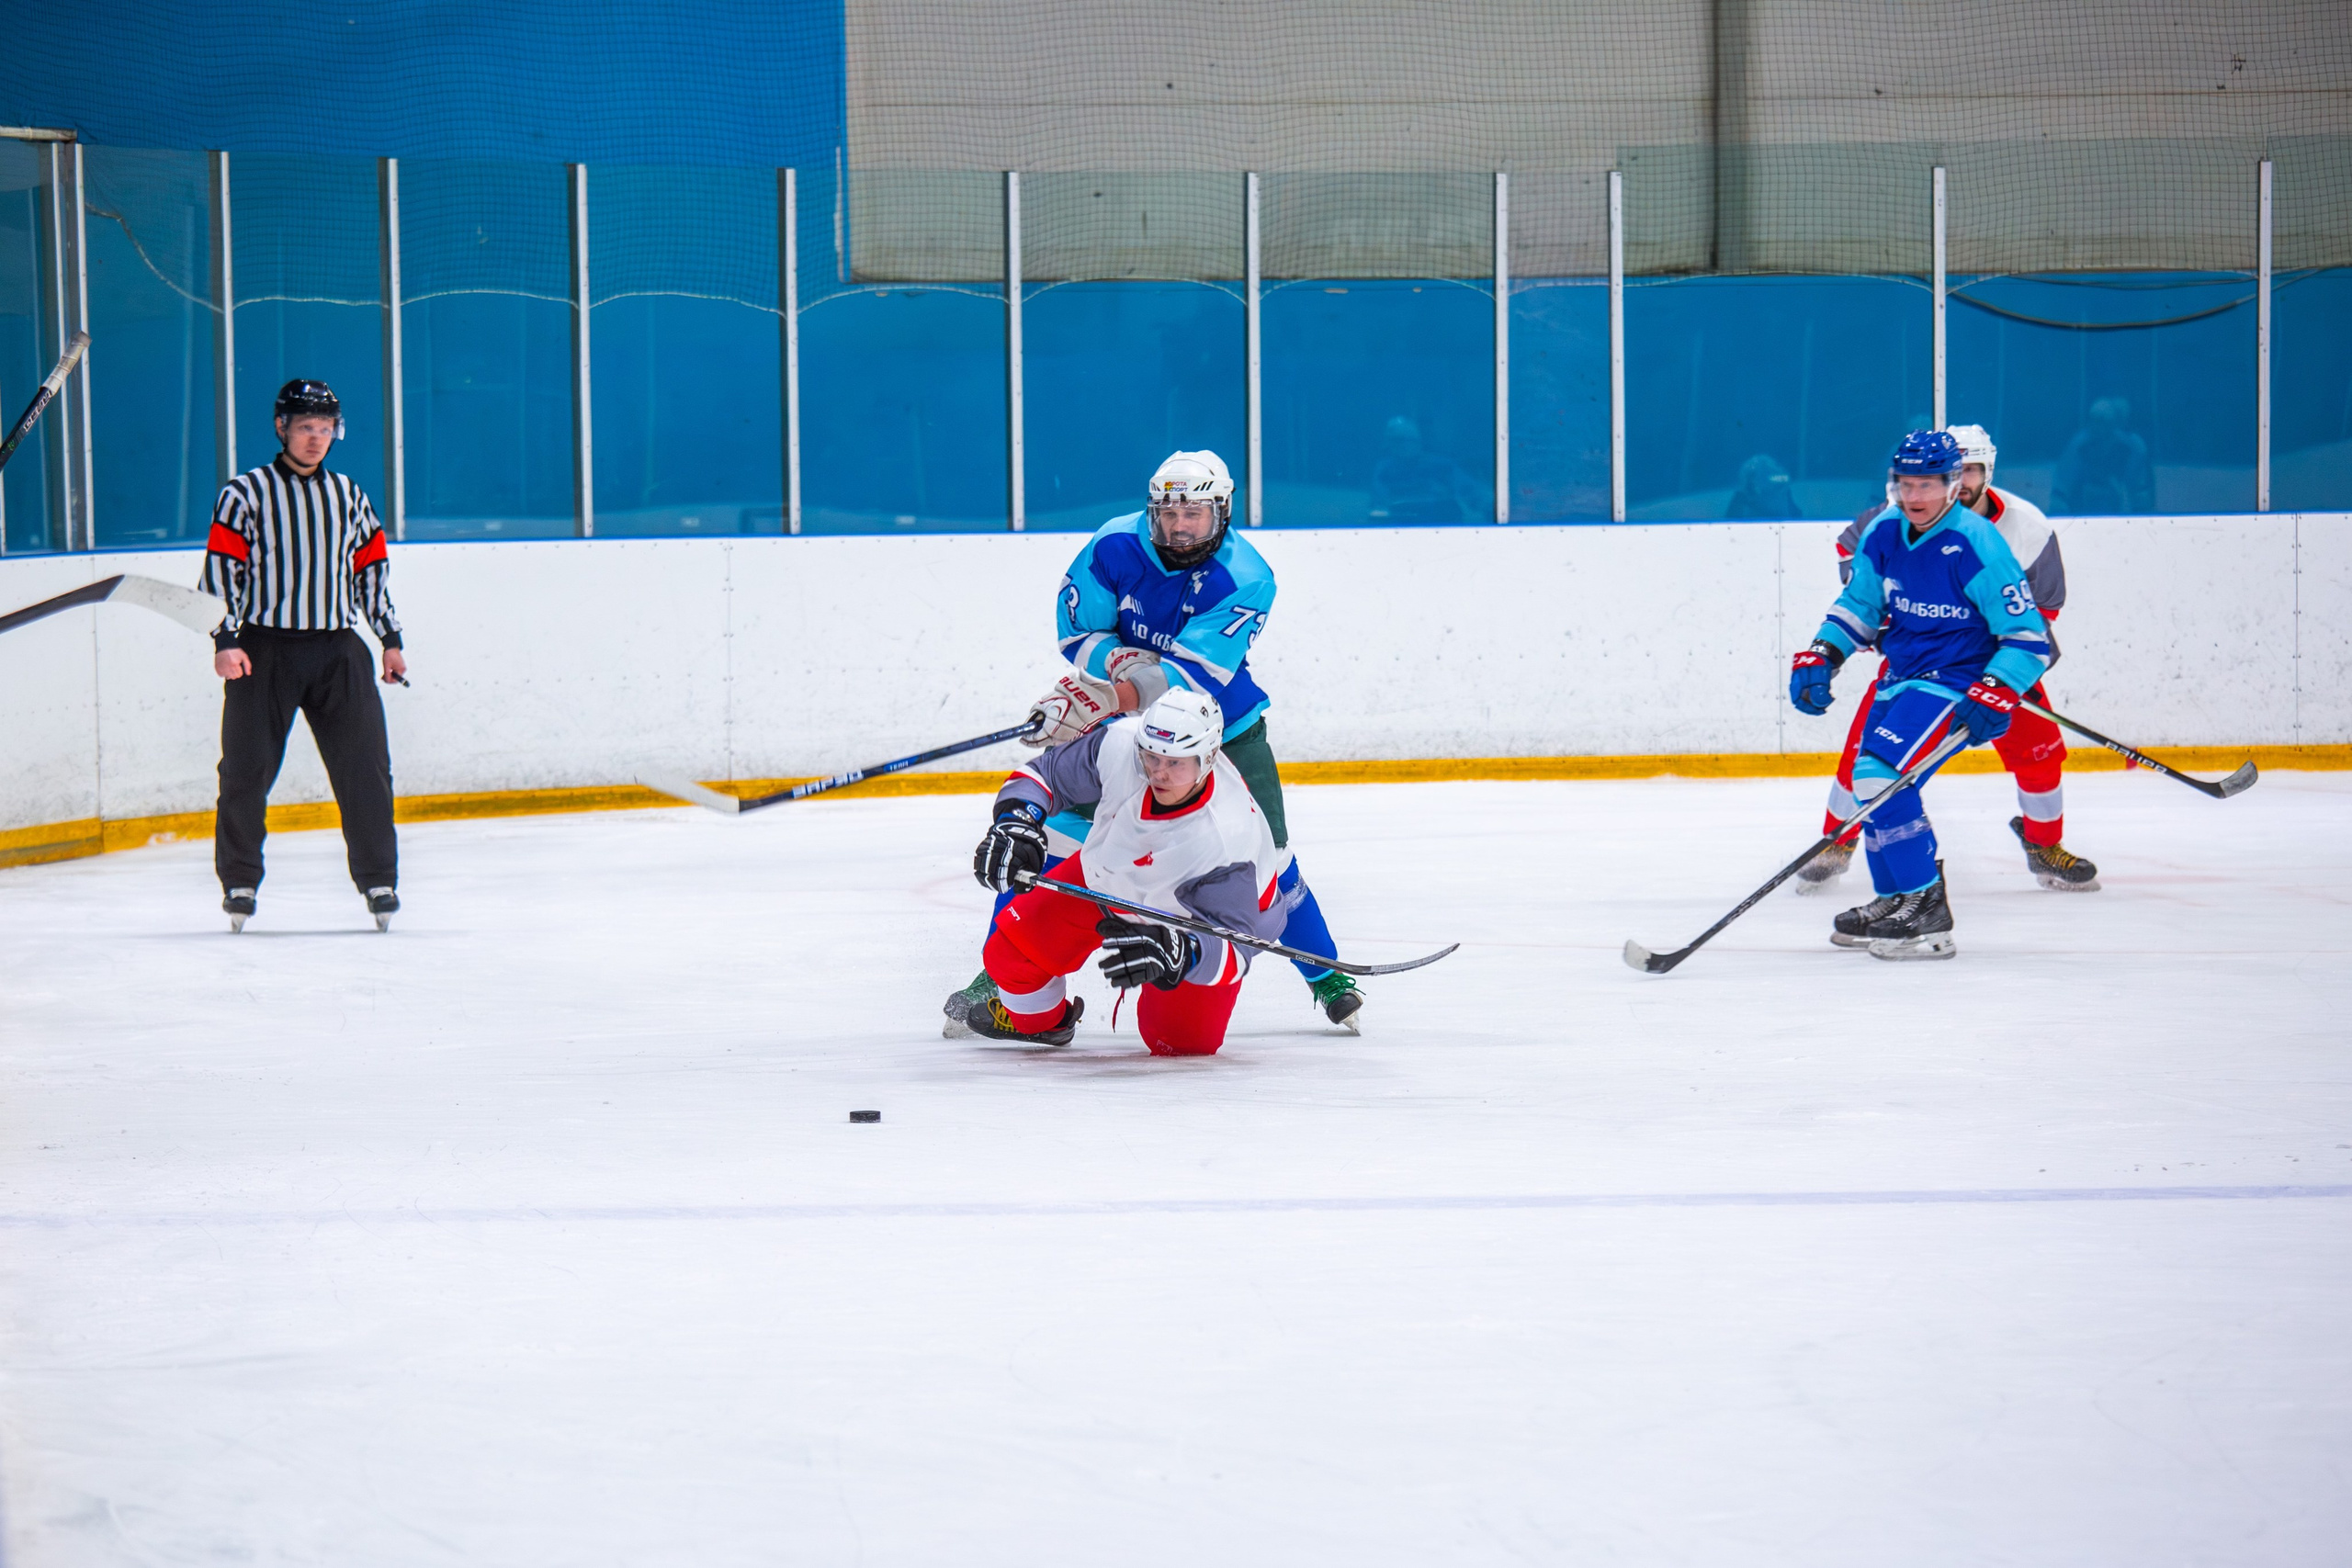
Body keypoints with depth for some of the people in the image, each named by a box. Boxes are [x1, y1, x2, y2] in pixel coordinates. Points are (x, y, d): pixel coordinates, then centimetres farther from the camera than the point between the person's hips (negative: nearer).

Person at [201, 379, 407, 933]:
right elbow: (222, 566, -4)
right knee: (247, 768, 0)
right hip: (264, 650, -3)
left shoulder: (349, 495, 13)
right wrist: (227, 639, -13)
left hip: (337, 649, 3)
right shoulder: (245, 493, 0)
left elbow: (372, 567, 19)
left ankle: (378, 879, 5)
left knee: (364, 764, -3)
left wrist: (390, 638, 15)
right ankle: (239, 881, 13)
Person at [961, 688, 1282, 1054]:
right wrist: (1015, 824, -34)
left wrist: (1177, 954, -63)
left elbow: (1233, 949, -43)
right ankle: (1040, 1019, 35)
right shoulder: (1119, 745, -33)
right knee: (1010, 952, -2)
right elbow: (1046, 774, -15)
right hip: (1108, 875, 4)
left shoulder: (1226, 840, -44)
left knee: (1182, 1042, -9)